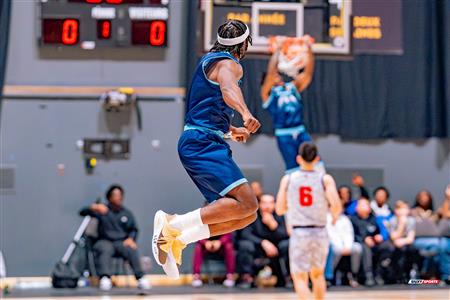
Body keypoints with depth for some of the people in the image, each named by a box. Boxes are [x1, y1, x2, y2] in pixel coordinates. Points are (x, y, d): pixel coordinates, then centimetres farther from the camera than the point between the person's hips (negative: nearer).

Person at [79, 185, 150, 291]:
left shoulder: (127, 213, 17)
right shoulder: (103, 210, 10)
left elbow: (134, 230, 16)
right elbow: (82, 212, 2)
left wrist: (130, 238, -8)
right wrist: (94, 207, -20)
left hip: (122, 243, 2)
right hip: (105, 241, -2)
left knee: (132, 249, -32)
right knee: (105, 249, -38)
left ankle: (140, 278, -40)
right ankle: (105, 278, -55)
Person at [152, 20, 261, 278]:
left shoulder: (210, 60, 26)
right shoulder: (229, 64, -5)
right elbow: (228, 88, -30)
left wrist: (231, 130, 55)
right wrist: (245, 113, -50)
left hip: (196, 143, 10)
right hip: (203, 143, -10)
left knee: (246, 214, 2)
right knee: (246, 202, -25)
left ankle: (177, 239, -4)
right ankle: (173, 225, -25)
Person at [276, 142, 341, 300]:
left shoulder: (287, 179, -1)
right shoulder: (325, 179, -4)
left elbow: (279, 210, 4)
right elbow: (336, 206, -15)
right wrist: (334, 216, 8)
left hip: (298, 233, -1)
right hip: (320, 232, 1)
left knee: (300, 277, 1)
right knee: (318, 274, 21)